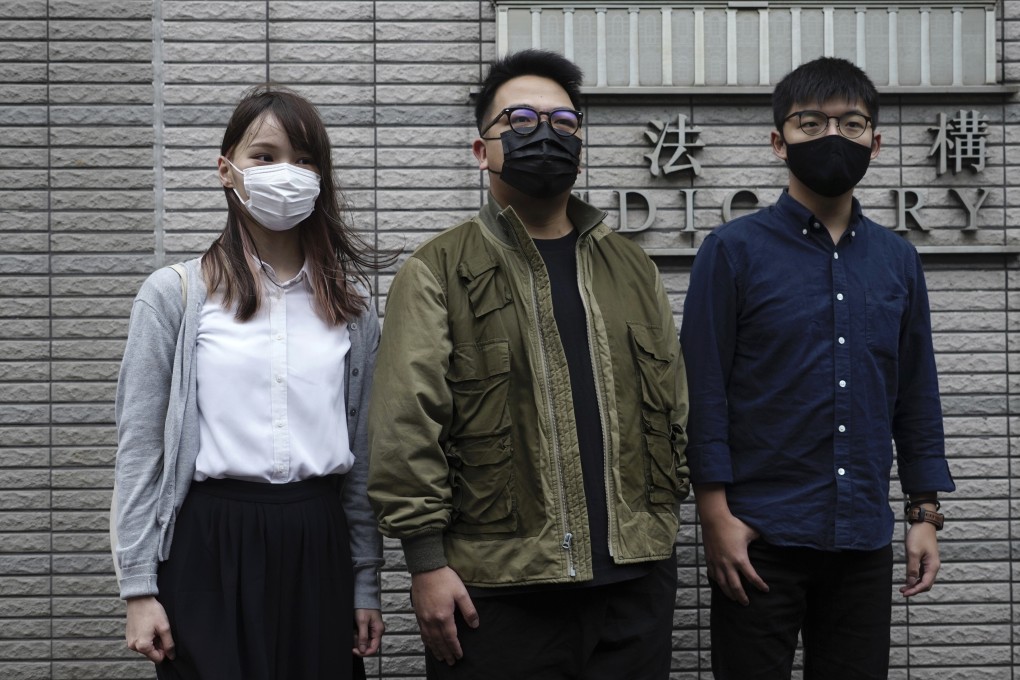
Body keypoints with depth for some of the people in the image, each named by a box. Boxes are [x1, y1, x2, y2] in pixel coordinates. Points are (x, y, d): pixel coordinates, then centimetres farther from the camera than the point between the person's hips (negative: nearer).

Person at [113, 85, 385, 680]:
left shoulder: (351, 305, 8)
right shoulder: (175, 295, -1)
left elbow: (363, 454, 10)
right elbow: (140, 448, -2)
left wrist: (366, 585, 7)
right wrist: (139, 588, -6)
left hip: (318, 546, 3)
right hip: (211, 546, -2)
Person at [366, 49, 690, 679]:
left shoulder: (635, 269, 14)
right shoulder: (438, 273, 0)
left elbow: (673, 406, 16)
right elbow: (407, 426, -7)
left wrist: (666, 517, 9)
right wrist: (427, 562, -12)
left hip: (638, 578, 4)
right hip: (499, 589, -4)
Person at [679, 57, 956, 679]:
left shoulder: (898, 260, 9)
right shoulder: (734, 250, -3)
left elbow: (916, 396, 13)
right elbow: (704, 392, -5)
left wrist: (926, 514, 8)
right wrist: (716, 516, -10)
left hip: (865, 539, 4)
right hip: (761, 537, -3)